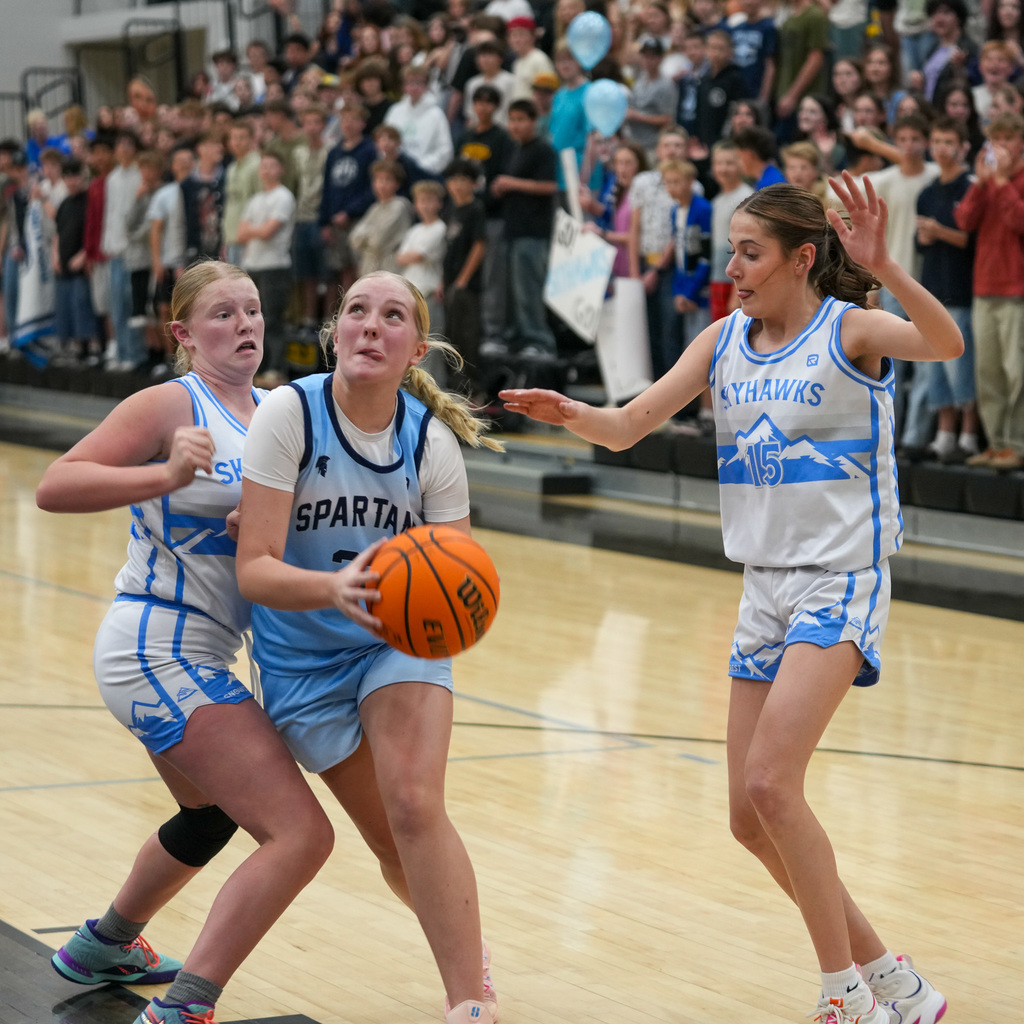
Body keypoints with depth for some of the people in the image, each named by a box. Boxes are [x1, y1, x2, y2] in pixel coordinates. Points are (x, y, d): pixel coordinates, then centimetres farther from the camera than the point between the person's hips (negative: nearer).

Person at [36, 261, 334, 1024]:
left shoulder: (270, 413, 11)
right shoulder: (173, 405, -12)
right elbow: (55, 487, -20)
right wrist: (165, 476, -34)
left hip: (189, 659, 10)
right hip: (160, 652, -10)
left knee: (210, 817, 35)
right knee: (301, 833, -19)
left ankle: (104, 946, 57)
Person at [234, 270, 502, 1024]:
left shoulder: (431, 440, -13)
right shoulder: (290, 413, -20)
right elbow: (254, 568, -24)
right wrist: (336, 587, -43)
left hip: (403, 645, 0)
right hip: (305, 658, 0)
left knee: (415, 807, -21)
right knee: (394, 843, 4)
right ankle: (467, 945, 35)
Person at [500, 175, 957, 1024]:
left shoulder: (849, 330, -11)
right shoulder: (724, 342, 7)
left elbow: (946, 345, -30)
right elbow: (628, 427, 1)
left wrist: (884, 270, -45)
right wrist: (572, 413, -19)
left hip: (841, 582, -7)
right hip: (765, 587, 7)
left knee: (770, 785, -20)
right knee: (752, 819, 7)